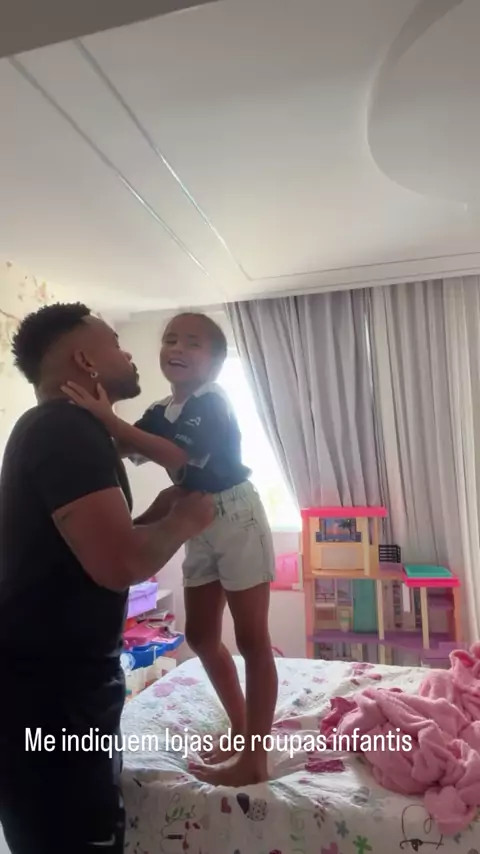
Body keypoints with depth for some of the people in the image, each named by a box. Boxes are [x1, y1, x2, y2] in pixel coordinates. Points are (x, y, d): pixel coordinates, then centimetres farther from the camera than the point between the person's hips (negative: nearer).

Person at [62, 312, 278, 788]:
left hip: (237, 522, -8)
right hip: (199, 528, 8)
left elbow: (182, 457, -32)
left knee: (252, 640, 2)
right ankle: (242, 730, 35)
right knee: (200, 636, 16)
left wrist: (109, 420, -35)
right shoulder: (159, 413, 7)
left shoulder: (212, 403, -17)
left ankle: (254, 759, 16)